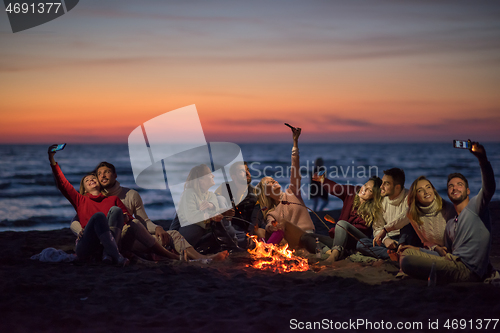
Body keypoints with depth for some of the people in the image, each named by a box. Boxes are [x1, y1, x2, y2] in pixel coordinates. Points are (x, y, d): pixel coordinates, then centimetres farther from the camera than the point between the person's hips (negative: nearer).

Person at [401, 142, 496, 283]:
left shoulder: (475, 205, 3)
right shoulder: (450, 224, 27)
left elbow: (489, 188, -19)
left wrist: (482, 159, -34)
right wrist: (444, 252, 7)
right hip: (455, 264, 9)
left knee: (407, 262, -17)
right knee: (409, 252, 17)